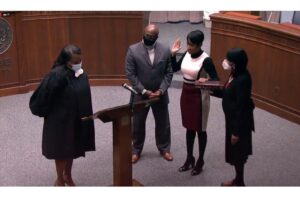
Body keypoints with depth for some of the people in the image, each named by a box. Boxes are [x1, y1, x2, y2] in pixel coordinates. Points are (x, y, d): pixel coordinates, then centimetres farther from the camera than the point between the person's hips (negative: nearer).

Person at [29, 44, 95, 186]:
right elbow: (44, 97, -20)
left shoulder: (81, 73, -3)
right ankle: (60, 180, 30)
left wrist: (84, 115, 14)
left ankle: (68, 176, 40)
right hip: (62, 120, -6)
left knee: (73, 148, 19)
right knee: (62, 149, 9)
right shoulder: (57, 75, -25)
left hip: (77, 119, 6)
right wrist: (44, 112, -8)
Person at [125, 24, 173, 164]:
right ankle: (136, 150, 30)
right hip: (140, 95, -1)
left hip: (160, 95, 2)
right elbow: (130, 74, -11)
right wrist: (144, 91, -16)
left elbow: (169, 73, -3)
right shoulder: (133, 50, -11)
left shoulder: (165, 50, -5)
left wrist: (161, 90, -14)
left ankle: (164, 149, 34)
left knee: (163, 123, 14)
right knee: (138, 124, 12)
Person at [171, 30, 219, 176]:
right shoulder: (186, 54, 0)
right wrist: (173, 54, 1)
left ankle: (200, 161, 22)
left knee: (200, 129, 7)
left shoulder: (206, 60, -19)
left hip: (199, 96, -6)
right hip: (185, 94, 6)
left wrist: (206, 81, -37)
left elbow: (216, 79, -17)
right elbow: (175, 68, 14)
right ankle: (189, 158, 31)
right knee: (189, 128, 17)